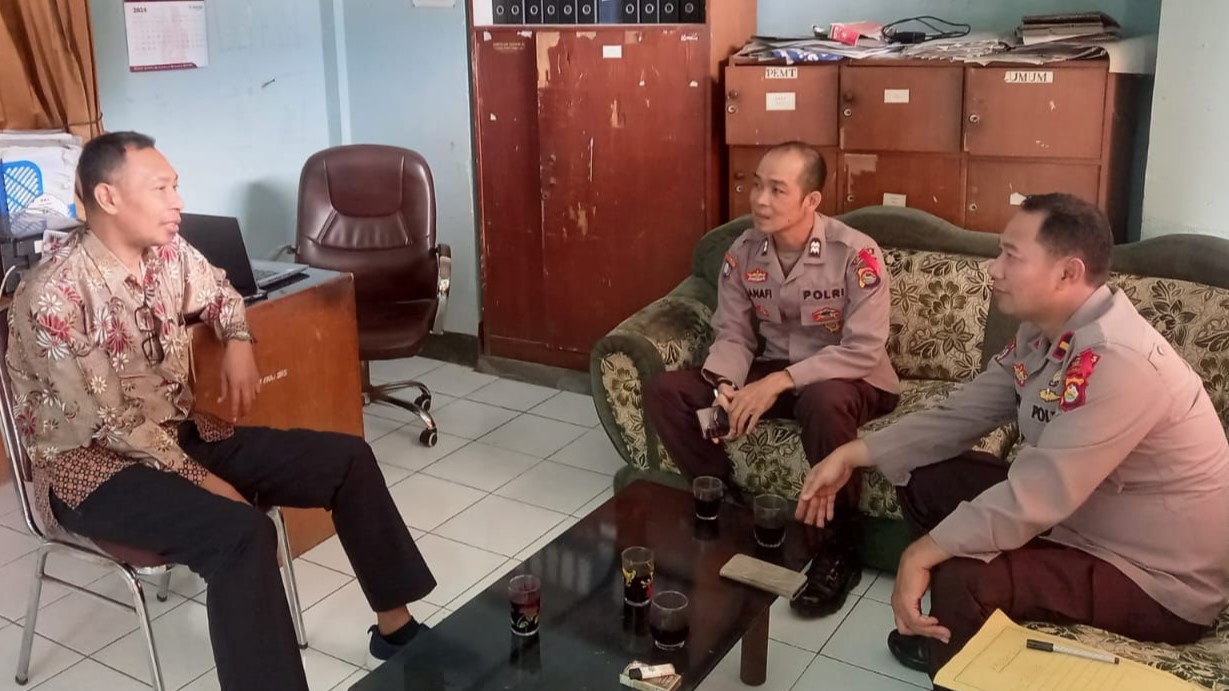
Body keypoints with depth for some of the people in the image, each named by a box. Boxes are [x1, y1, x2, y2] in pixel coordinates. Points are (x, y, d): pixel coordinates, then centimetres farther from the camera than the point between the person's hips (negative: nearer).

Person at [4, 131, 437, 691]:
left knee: (347, 459, -1)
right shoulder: (54, 295, -23)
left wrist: (238, 341, 0)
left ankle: (395, 625, 10)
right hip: (93, 466, -8)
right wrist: (200, 478, -21)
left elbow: (218, 292, 22)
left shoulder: (169, 253, -1)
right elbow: (107, 420, -22)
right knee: (241, 532, -36)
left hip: (182, 433, 8)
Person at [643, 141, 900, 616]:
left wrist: (779, 382, -31)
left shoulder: (855, 253, -20)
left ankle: (840, 546, -20)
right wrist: (725, 387, -23)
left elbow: (864, 350, -24)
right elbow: (732, 335, -1)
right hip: (774, 373, 5)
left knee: (823, 402, -43)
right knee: (664, 391, -11)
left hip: (850, 381, -5)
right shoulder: (742, 252, -4)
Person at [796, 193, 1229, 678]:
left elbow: (1035, 497, -33)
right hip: (1077, 514, 9)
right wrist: (853, 455, -4)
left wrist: (924, 552, -23)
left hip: (1166, 580, -9)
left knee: (963, 577, -28)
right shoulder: (1042, 333, -2)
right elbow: (961, 413, 4)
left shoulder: (1118, 361, -31)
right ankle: (949, 637, 26)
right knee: (927, 478, 7)